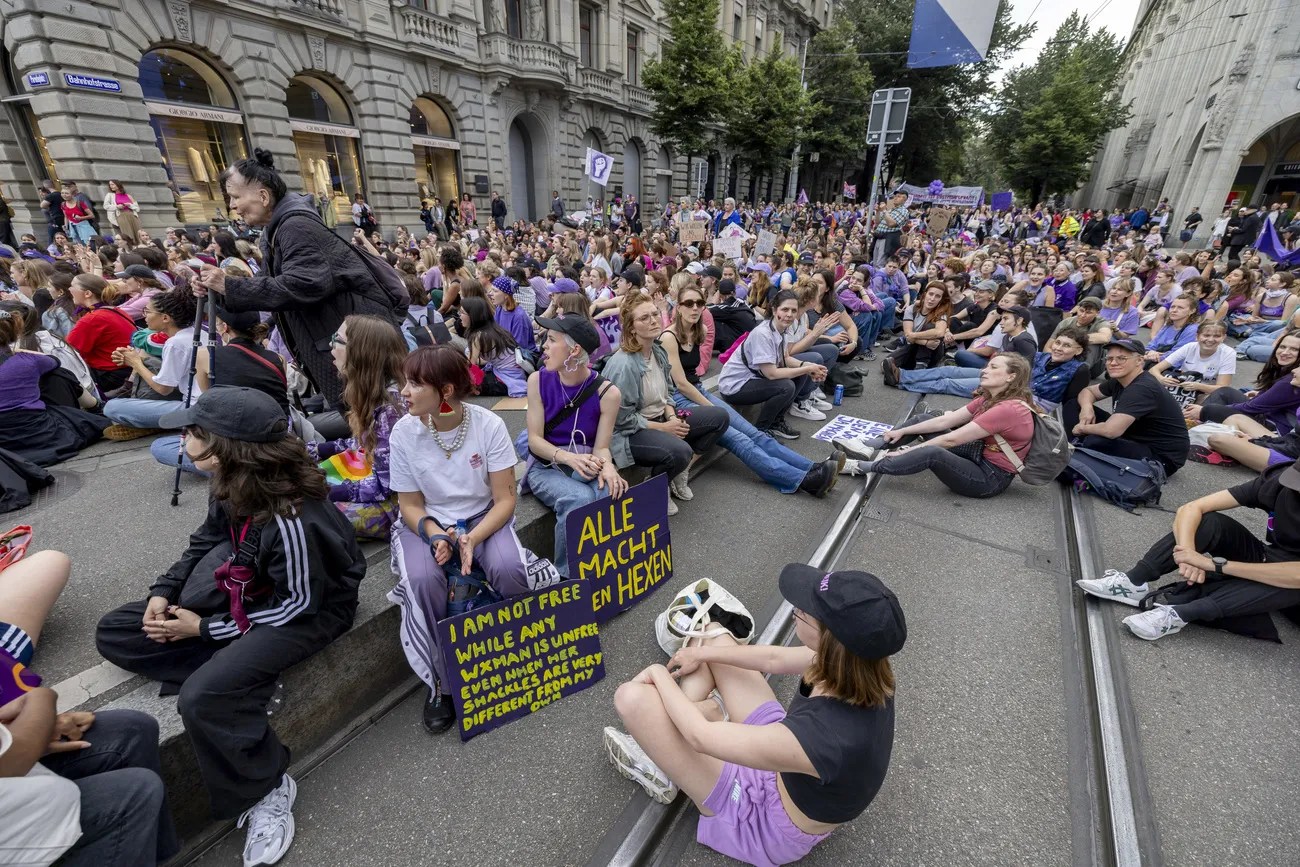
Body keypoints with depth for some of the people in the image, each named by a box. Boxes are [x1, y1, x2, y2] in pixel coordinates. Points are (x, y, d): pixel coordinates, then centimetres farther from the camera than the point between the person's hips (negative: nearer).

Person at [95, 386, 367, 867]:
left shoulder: (290, 514, -34)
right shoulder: (234, 485, -9)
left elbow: (298, 604, -25)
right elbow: (205, 543, 11)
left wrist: (206, 629, -16)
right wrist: (163, 592, -4)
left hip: (306, 611, -9)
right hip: (247, 590, 9)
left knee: (203, 697, -28)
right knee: (114, 633, 8)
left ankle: (267, 790, -2)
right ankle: (245, 679, -6)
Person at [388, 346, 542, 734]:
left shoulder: (488, 425, -16)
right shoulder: (404, 432, -11)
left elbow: (505, 499, -12)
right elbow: (411, 506, -3)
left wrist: (472, 539, -27)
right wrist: (436, 536, -23)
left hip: (483, 518, -1)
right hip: (428, 524, 1)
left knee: (508, 568, -29)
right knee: (422, 580, -29)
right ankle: (441, 683, -6)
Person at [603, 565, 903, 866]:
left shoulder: (825, 736, -42)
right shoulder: (861, 666, -21)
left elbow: (700, 736, -30)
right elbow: (774, 659, -2)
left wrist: (659, 674, -14)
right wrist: (701, 653, 1)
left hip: (771, 822, -6)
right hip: (778, 766, 7)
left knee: (633, 697, -21)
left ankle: (665, 769, 10)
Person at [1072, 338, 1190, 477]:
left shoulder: (1142, 388, -27)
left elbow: (1111, 430, -38)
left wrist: (1083, 427, -17)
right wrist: (1086, 406, -10)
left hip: (1163, 457, -9)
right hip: (1137, 439, 9)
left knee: (1094, 443, -34)